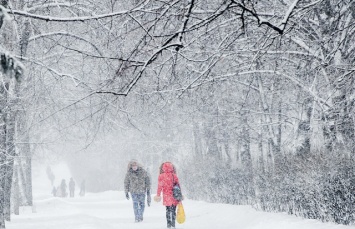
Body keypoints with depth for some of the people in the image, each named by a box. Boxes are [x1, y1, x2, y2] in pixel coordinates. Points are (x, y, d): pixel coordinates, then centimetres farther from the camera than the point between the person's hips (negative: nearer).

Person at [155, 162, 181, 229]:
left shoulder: (161, 176, -4)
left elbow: (160, 186, -3)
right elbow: (178, 185, 4)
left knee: (168, 210, 7)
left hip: (166, 197, -1)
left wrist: (158, 195, 7)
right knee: (173, 211, 9)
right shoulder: (174, 176, 0)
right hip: (174, 196, 1)